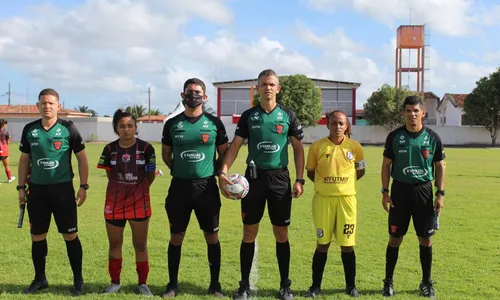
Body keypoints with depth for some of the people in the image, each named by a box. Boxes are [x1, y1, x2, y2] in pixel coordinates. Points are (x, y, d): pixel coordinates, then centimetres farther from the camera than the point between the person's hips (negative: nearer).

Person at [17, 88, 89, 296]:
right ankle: (40, 279, 25)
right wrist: (21, 187, 8)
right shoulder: (29, 130, 4)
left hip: (63, 188, -3)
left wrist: (83, 186, -5)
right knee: (37, 236, 9)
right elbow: (24, 160, 12)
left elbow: (82, 158, 0)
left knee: (70, 235, 1)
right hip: (37, 189, 3)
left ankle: (78, 280, 13)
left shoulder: (68, 128, -5)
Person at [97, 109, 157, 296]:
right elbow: (110, 175, 10)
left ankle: (142, 283, 18)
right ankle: (115, 282, 25)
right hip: (114, 202, 2)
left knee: (140, 244, 6)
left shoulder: (146, 148, -9)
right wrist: (122, 188, 9)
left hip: (139, 202, -2)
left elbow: (151, 175, 3)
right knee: (114, 244, 11)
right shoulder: (110, 149, -4)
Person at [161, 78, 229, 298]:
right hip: (179, 186, 1)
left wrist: (213, 171, -3)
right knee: (176, 237, 7)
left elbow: (224, 153, 8)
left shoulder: (214, 123, 0)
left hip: (207, 186, -1)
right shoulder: (172, 124, 3)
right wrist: (180, 170, 5)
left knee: (212, 237, 6)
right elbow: (166, 154, 13)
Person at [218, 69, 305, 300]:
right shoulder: (248, 115, 4)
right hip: (254, 177, 0)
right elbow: (235, 145, 2)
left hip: (280, 178, 0)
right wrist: (223, 172, -12)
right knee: (249, 232, 4)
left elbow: (298, 148, 6)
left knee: (281, 233, 5)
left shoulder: (288, 116, 3)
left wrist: (300, 179, -2)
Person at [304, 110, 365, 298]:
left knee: (347, 245, 4)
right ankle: (316, 286, 17)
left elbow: (360, 171, 14)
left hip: (347, 199, 1)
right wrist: (324, 183, 2)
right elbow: (310, 172, 9)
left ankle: (351, 286, 19)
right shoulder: (317, 147, -4)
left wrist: (345, 183, 7)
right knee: (322, 244, 5)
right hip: (323, 199, 0)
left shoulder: (355, 147, -1)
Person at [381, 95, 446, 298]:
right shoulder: (394, 136, -2)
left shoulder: (432, 137, 0)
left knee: (425, 238, 6)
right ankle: (388, 281, 16)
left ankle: (426, 282, 20)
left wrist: (440, 193, -2)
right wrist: (385, 192, -3)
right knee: (395, 238, 4)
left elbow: (439, 166, 6)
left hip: (424, 191, 1)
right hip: (400, 190, -1)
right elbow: (386, 165, 3)